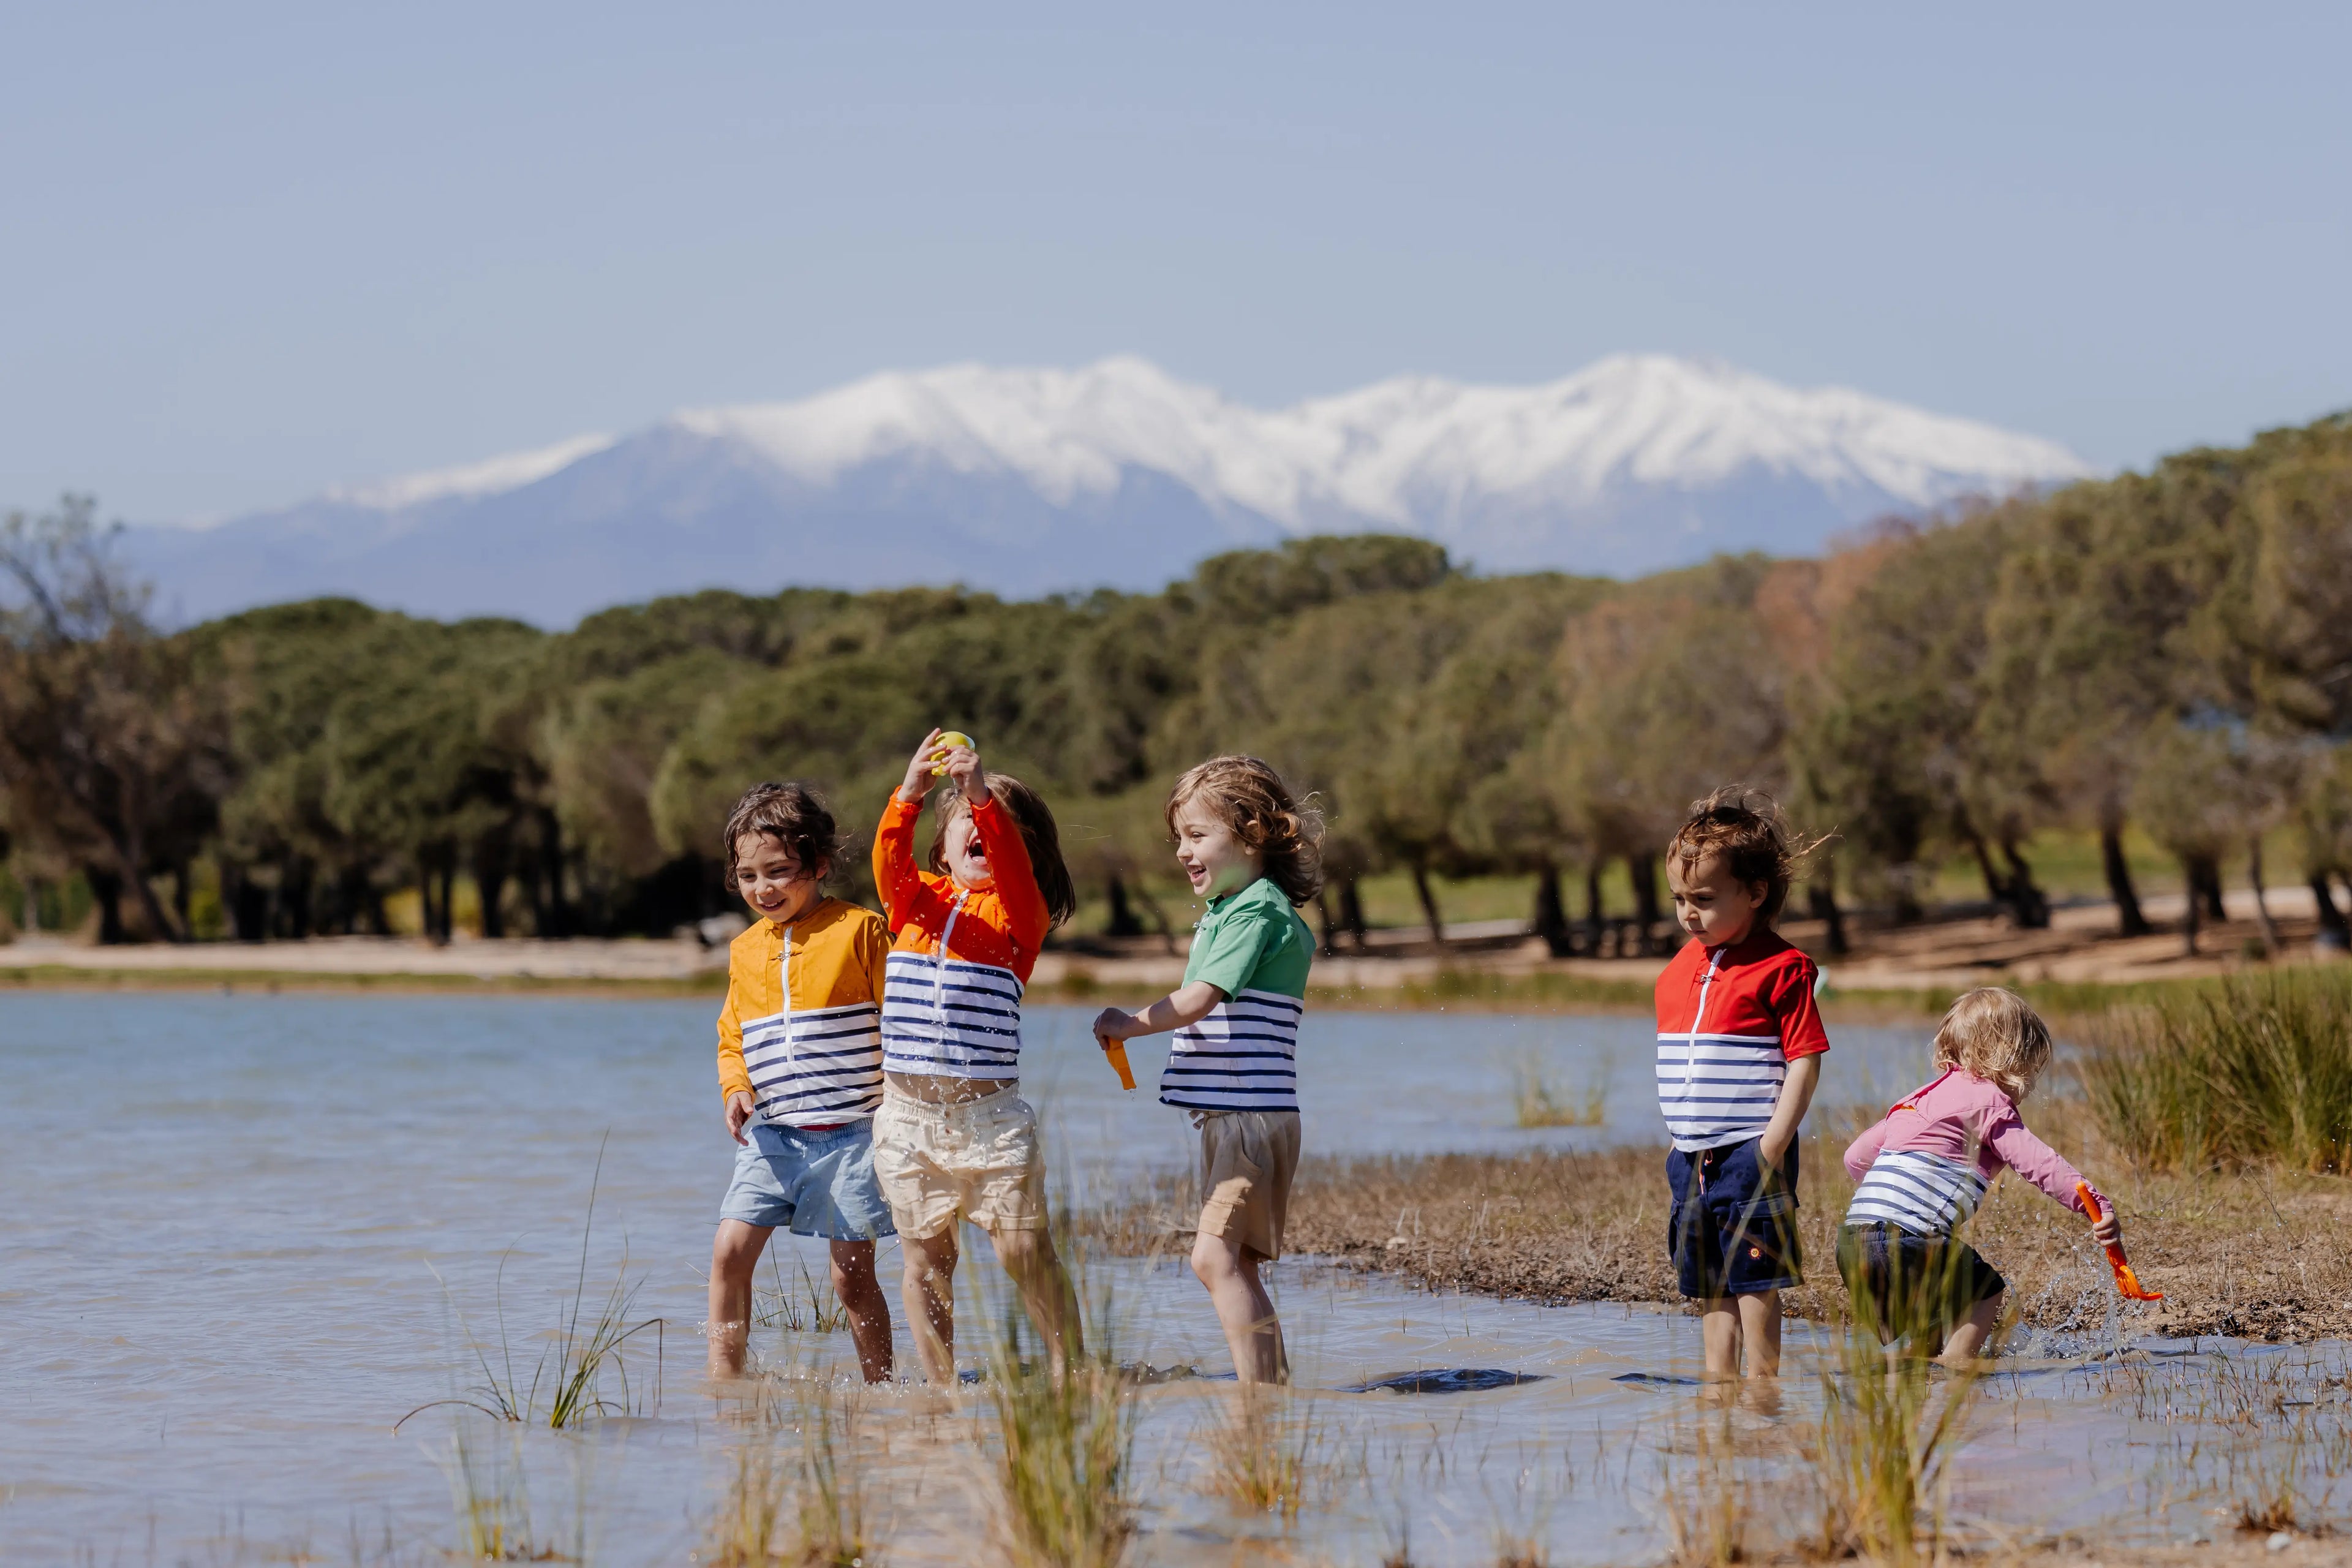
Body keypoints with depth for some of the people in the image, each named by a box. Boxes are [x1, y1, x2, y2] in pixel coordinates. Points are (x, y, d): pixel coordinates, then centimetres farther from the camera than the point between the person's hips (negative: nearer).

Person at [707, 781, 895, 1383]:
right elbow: (732, 1037, 19)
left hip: (849, 1132, -5)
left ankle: (880, 1386, 14)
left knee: (852, 1273, 0)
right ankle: (724, 1380, 0)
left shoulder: (859, 931, -6)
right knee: (730, 1251, -7)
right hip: (773, 1133, 5)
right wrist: (736, 1088, -1)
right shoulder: (744, 950, 11)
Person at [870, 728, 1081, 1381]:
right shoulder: (915, 899, 8)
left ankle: (1070, 1368, 10)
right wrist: (910, 794, -32)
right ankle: (940, 1386, 16)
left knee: (1025, 1250, -4)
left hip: (991, 1112, -3)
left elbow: (1013, 864, -21)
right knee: (926, 1261, 7)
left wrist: (985, 797, -38)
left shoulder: (1021, 911, 1)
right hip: (907, 1110, 3)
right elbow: (890, 860, -13)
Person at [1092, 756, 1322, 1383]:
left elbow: (1195, 1002, -19)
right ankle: (1275, 1385, 15)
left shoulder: (1256, 914, -12)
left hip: (1252, 1114, -11)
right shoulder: (1228, 913, 20)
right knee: (1235, 1265, 11)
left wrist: (1129, 1024, -5)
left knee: (1215, 1256, -18)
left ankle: (1258, 1391, -21)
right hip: (1226, 1116, 11)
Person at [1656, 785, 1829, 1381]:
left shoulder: (1783, 969, -10)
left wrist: (1773, 1145, -18)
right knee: (1706, 1282, 12)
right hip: (1692, 1154, 7)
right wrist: (1679, 1136, 14)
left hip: (1750, 1150, -7)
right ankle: (1718, 1381, 19)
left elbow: (1805, 1060, -12)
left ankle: (1762, 1381, -1)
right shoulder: (1677, 972, 12)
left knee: (1753, 1276, -6)